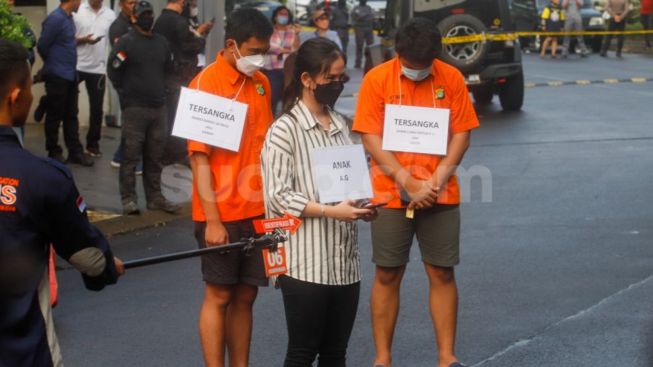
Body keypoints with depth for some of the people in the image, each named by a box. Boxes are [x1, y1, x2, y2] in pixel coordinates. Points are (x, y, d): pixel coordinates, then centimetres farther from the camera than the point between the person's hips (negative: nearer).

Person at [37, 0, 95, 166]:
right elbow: (42, 46, -14)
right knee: (55, 116, 3)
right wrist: (53, 64, 2)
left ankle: (75, 151, 17)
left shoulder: (69, 18, 9)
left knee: (71, 115, 11)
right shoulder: (55, 19, -18)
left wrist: (83, 40, 7)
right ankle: (54, 152, 13)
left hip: (70, 75, 8)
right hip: (57, 76, -8)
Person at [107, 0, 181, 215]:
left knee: (155, 157, 10)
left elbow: (168, 68, 25)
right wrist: (125, 93, -3)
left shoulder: (161, 42, 12)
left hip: (159, 107, 6)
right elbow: (113, 69, -7)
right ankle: (128, 199, -2)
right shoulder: (126, 42, -6)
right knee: (131, 155, -5)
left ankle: (154, 197, 16)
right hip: (135, 108, -5)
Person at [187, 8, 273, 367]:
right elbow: (199, 158, -12)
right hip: (221, 215, -5)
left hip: (256, 212, 6)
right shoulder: (206, 84, -11)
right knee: (219, 296, 2)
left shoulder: (261, 83, 8)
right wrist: (212, 218, -16)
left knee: (245, 296, 10)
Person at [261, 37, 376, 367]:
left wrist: (360, 207, 0)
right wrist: (329, 211, -21)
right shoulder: (285, 130, -7)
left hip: (345, 262, 6)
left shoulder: (340, 126, 13)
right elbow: (278, 196, -13)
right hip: (305, 263, -6)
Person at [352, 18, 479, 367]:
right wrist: (409, 183, -17)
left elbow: (461, 133, 1)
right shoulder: (377, 79, -6)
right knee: (387, 275, 5)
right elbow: (372, 139, -8)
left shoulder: (451, 78, -1)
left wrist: (436, 180, -12)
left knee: (442, 274, 4)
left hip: (441, 196, 1)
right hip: (391, 194, -1)